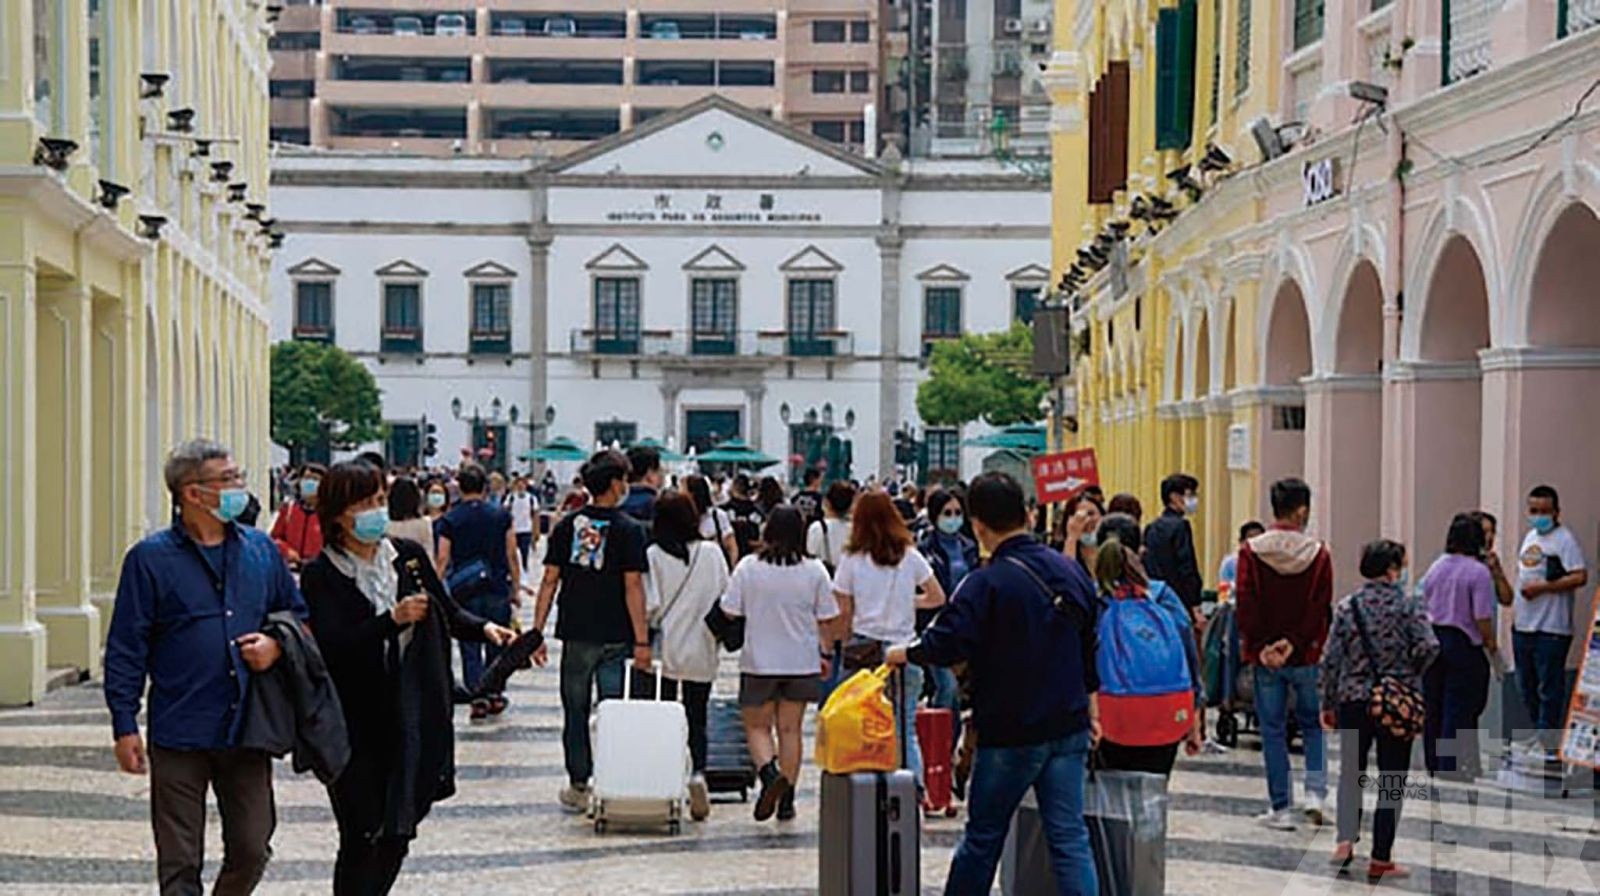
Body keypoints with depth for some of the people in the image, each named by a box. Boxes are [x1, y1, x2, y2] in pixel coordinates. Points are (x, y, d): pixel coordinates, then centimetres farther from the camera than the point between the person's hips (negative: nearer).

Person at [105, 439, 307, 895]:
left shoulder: (262, 550, 8)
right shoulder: (150, 559, -4)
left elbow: (299, 615, 21)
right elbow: (125, 650, -2)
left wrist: (277, 645, -1)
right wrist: (125, 726, -6)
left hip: (247, 731, 3)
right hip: (179, 735, -3)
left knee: (252, 851, 8)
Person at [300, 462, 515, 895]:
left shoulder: (408, 555, 6)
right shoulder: (321, 575, -7)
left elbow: (448, 613, 17)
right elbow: (331, 646, -18)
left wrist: (484, 628, -2)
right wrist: (392, 620, -25)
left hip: (410, 720, 4)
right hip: (353, 724, -4)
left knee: (398, 833, 7)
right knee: (361, 837, -4)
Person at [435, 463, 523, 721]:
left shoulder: (450, 520, -3)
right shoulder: (501, 516, 0)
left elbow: (442, 560, -6)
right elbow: (512, 556, 1)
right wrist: (516, 587, 10)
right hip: (498, 589, 1)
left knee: (470, 649, 4)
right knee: (496, 645, 15)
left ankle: (478, 698, -4)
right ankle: (495, 694, 19)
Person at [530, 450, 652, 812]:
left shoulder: (566, 526, 3)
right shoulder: (630, 530, -7)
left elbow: (550, 581, 1)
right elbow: (633, 587, -11)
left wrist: (537, 632, 5)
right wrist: (642, 640, -9)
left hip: (575, 634, 3)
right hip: (615, 636, -2)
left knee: (576, 712, 11)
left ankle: (578, 786, 14)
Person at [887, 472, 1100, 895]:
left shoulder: (987, 583, -17)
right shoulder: (1069, 570, 6)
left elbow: (946, 645, -23)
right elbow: (1090, 646, 15)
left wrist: (904, 653, -3)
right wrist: (1091, 709, 25)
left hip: (1010, 735, -5)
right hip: (1069, 728, 5)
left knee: (982, 837, 9)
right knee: (1069, 836, 5)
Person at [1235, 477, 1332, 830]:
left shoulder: (1252, 552, -6)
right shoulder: (1318, 554, -5)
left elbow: (1245, 604, -10)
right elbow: (1321, 607, -10)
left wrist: (1262, 647, -9)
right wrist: (1293, 643, -10)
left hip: (1265, 657, 0)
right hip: (1306, 655, 0)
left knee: (1273, 730, 6)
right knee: (1313, 724, 17)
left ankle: (1280, 808, 7)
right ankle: (1315, 792, 3)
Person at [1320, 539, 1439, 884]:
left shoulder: (1347, 607, 0)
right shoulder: (1409, 605, -5)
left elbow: (1331, 659, 0)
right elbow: (1429, 647, -17)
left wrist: (1328, 704, 9)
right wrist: (1410, 674, 4)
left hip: (1354, 702, 2)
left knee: (1351, 774, 15)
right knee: (1392, 782, 6)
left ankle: (1346, 840, -5)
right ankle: (1380, 860, 6)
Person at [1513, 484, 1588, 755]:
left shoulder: (1564, 539, -9)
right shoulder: (1530, 537, 17)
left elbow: (1580, 577, -19)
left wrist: (1543, 587, -21)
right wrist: (1515, 610, 19)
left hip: (1551, 628, -9)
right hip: (1523, 625, 9)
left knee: (1549, 689, -7)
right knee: (1527, 687, 15)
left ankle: (1549, 743, -3)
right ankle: (1538, 734, 26)